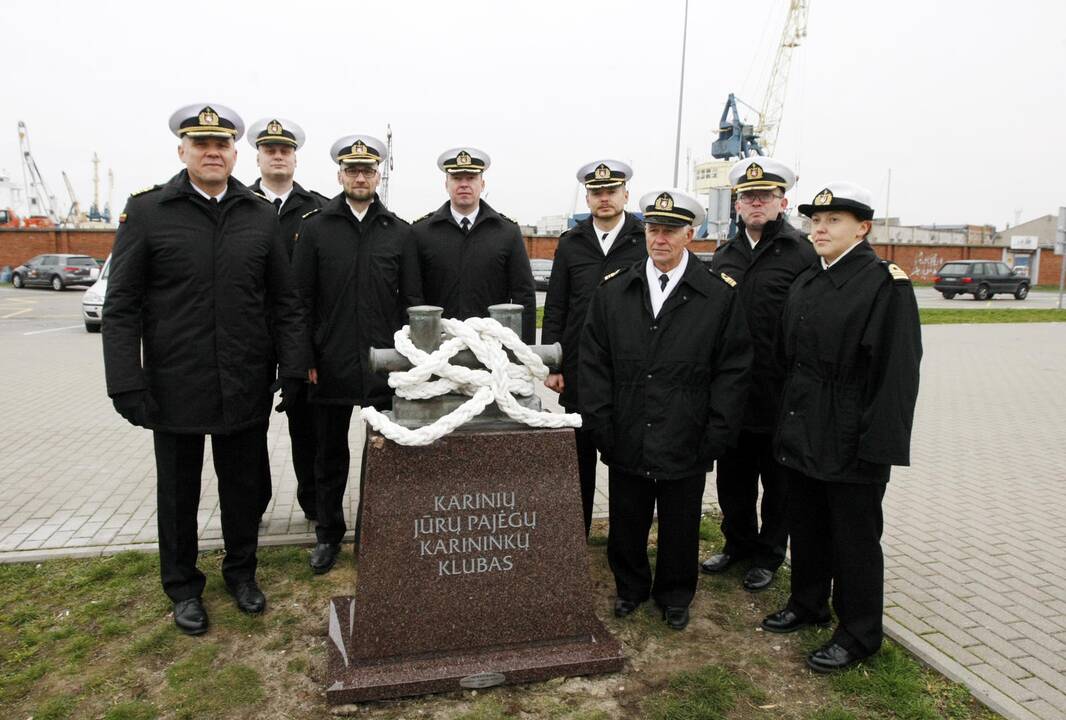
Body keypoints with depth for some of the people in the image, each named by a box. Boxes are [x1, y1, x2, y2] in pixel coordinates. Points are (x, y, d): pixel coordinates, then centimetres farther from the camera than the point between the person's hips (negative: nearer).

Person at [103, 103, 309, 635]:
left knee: (242, 484, 15)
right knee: (179, 490, 13)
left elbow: (284, 301, 5)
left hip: (247, 386, 2)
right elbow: (121, 305, -4)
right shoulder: (146, 211, -2)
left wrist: (293, 366, -2)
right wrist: (126, 383, -10)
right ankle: (182, 586, 32)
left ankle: (241, 571, 35)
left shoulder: (261, 215, 4)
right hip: (175, 386, -1)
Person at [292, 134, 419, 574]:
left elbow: (410, 301, 6)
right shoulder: (314, 228, 3)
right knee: (330, 455, 12)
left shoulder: (399, 232, 5)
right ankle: (328, 535, 28)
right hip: (331, 364, 0)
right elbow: (302, 298, 1)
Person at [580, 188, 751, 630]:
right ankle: (630, 588, 40)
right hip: (626, 443, 2)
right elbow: (594, 364, 3)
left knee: (680, 528, 15)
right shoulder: (612, 291, 3)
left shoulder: (721, 296, -3)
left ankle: (675, 596, 38)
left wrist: (715, 438, -8)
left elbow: (733, 371, -3)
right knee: (626, 524, 16)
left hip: (685, 445, -1)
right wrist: (602, 428, -3)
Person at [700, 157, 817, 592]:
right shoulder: (724, 256, 10)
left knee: (778, 482, 11)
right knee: (733, 478, 16)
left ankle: (769, 555, 28)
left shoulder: (801, 253, -8)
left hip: (780, 392, -5)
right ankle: (738, 544, 35)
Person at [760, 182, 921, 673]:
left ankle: (858, 634, 24)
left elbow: (897, 370, -16)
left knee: (854, 537, 7)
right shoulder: (805, 283, 10)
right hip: (802, 433, 7)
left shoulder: (886, 284, -12)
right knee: (806, 526, 19)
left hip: (851, 441, -7)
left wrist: (878, 444, -20)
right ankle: (808, 604, 39)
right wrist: (788, 420, 11)